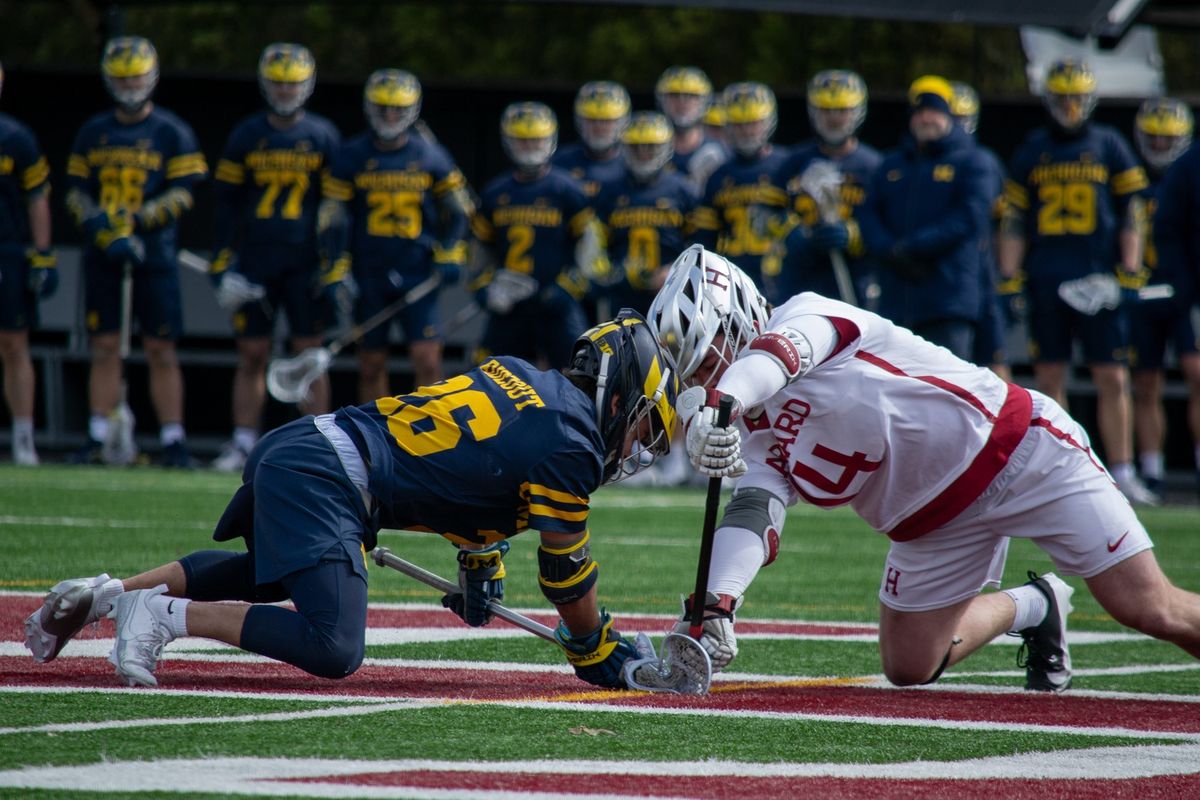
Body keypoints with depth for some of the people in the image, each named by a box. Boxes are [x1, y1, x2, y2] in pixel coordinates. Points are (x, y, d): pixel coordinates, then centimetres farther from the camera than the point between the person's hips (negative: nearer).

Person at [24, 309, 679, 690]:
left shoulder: (519, 376, 17)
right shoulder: (570, 446, -7)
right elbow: (568, 573, 3)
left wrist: (481, 564, 40)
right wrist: (598, 655, 17)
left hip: (294, 444, 10)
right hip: (326, 483, -10)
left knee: (266, 574, 36)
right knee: (333, 649, -18)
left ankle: (106, 594, 27)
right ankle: (166, 615, -17)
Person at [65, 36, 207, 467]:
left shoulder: (172, 133, 1)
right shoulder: (93, 132, 11)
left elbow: (182, 194, -5)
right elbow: (75, 192, 9)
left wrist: (137, 221, -18)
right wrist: (103, 230, -9)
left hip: (153, 254, -3)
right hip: (101, 255, 3)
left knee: (162, 350, -2)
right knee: (104, 347, 3)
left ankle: (173, 442, 0)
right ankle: (99, 439, 6)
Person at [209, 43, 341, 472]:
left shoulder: (323, 137, 4)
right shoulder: (245, 136, 6)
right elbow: (226, 203, 8)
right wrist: (224, 264, 1)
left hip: (306, 261, -1)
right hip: (254, 260, 1)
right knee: (251, 355, 3)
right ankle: (243, 443, 8)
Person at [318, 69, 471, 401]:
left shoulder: (430, 157, 3)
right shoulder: (352, 157, 1)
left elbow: (457, 210, 13)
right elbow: (334, 220, 2)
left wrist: (449, 256, 0)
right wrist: (334, 274, -5)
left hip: (418, 273, 0)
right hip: (369, 273, 0)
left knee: (427, 361, -10)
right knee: (371, 366, 6)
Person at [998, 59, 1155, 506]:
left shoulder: (1109, 147, 5)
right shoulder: (1031, 152, 9)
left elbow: (1131, 214, 6)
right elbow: (1014, 221, 11)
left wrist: (1129, 270, -3)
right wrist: (1008, 279, 3)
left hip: (1099, 279, -1)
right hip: (1045, 281, 1)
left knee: (1113, 380, -3)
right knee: (1049, 379, 2)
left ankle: (1122, 473, 2)